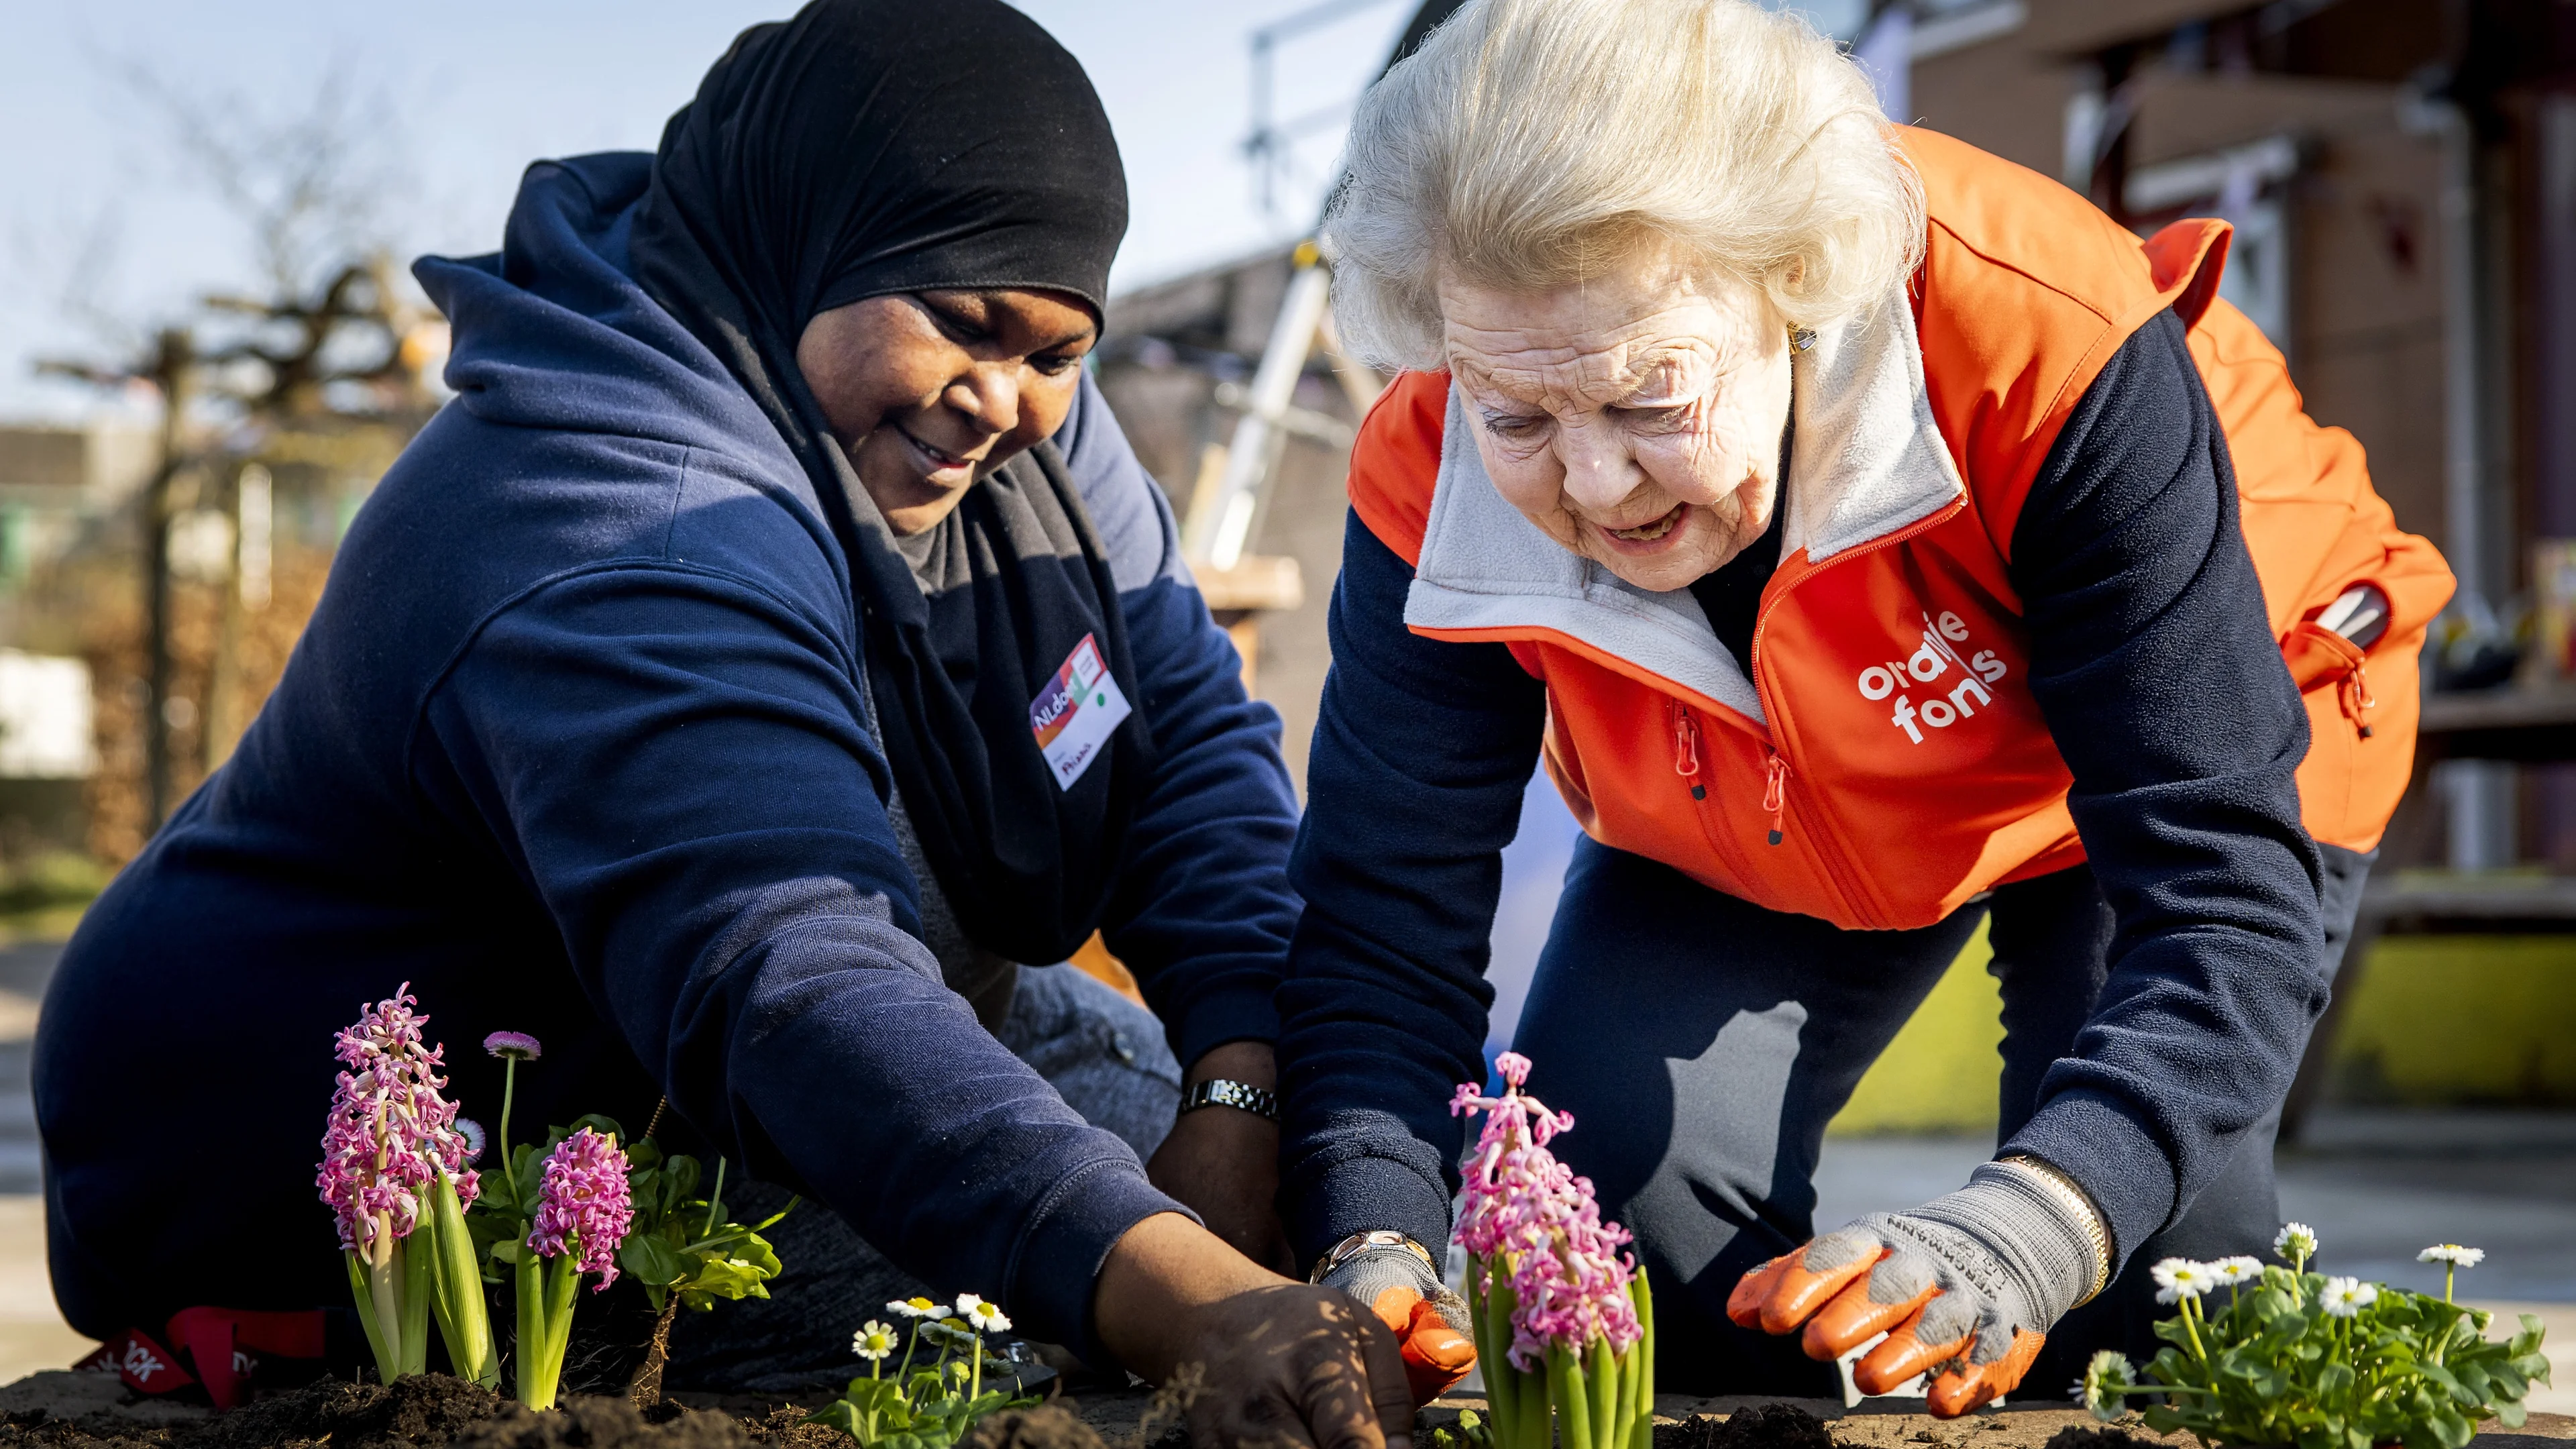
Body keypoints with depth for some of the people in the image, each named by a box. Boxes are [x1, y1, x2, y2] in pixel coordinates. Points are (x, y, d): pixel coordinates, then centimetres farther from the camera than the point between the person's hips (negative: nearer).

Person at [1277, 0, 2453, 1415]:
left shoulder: (2051, 356, -43)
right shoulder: (1429, 489, -31)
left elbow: (2226, 893, -43)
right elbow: (1380, 927, -25)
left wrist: (2030, 1223, -61)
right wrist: (1373, 1253, -46)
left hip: (2202, 747, -3)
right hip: (1753, 836, 3)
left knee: (2140, 1278, -20)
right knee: (1618, 1173, -17)